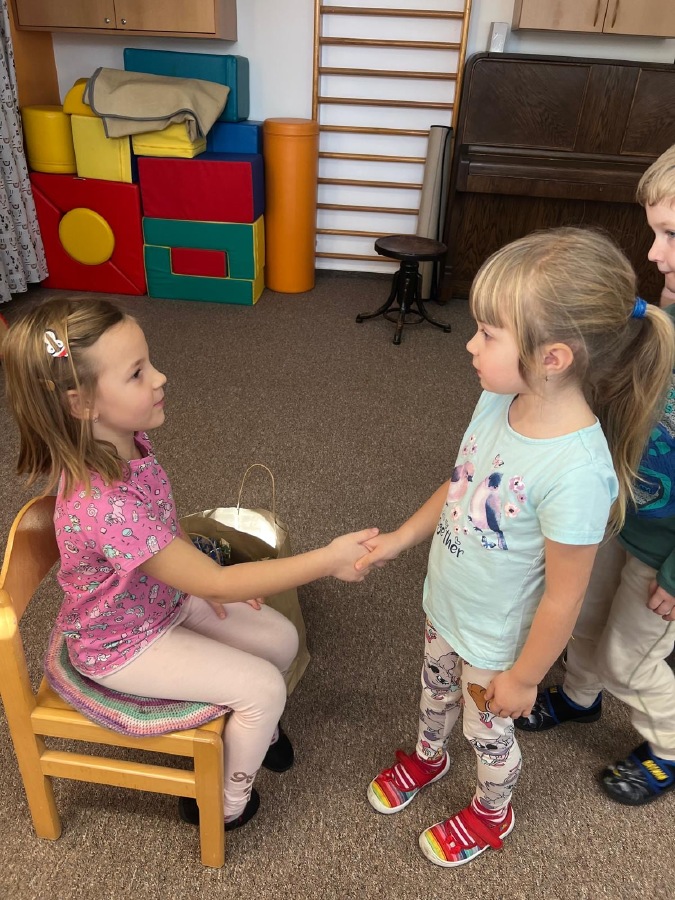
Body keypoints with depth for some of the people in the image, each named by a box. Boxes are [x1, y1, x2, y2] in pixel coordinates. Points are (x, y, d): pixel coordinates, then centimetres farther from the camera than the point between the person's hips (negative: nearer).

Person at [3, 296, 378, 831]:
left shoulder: (127, 439, -14)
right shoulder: (101, 505, -41)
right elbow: (217, 582, -35)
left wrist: (212, 581, -4)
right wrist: (327, 560, -34)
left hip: (167, 596, 7)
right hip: (122, 643, -7)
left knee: (282, 639, 7)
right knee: (263, 687, -8)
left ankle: (252, 725, 37)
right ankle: (227, 802, 20)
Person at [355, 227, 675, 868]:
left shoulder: (576, 471, -38)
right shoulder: (500, 400, -16)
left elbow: (563, 598, -25)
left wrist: (523, 677, -12)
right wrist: (401, 539, 5)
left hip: (495, 641, -6)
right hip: (445, 605, 6)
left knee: (487, 730, 24)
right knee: (436, 689, 32)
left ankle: (491, 814, 57)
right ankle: (427, 757, 65)